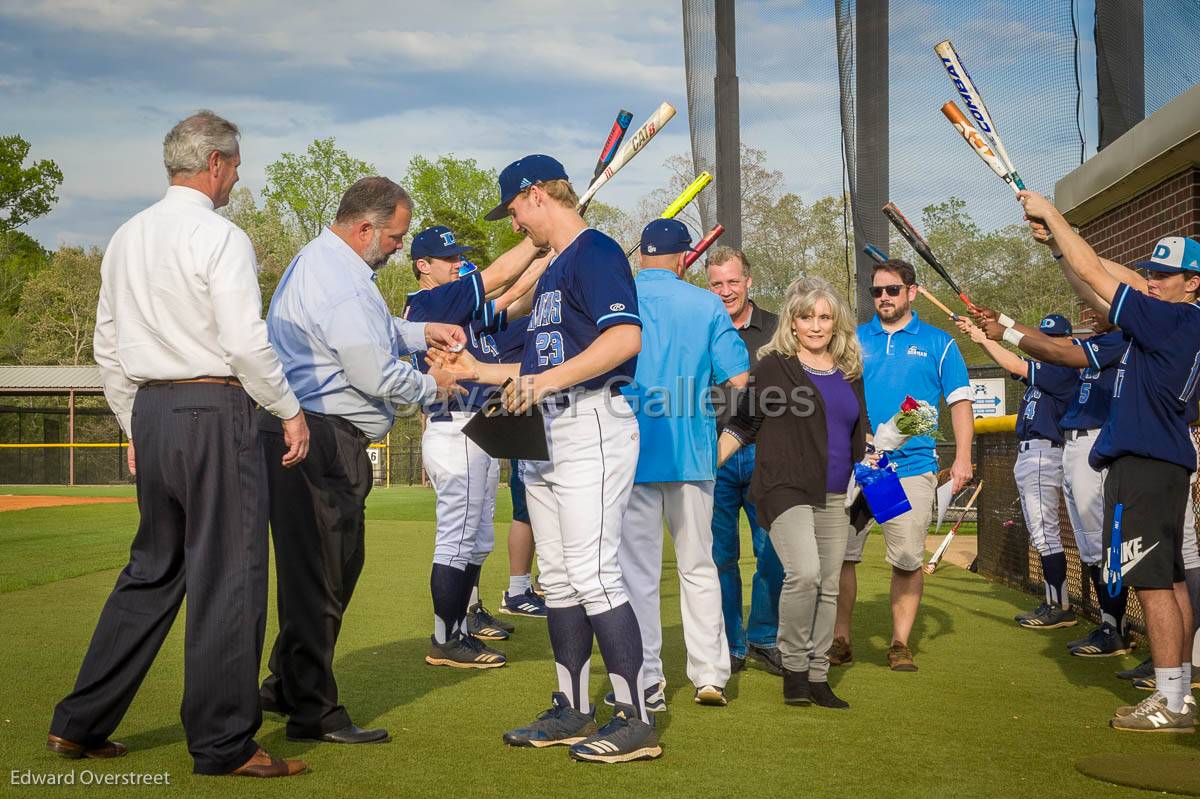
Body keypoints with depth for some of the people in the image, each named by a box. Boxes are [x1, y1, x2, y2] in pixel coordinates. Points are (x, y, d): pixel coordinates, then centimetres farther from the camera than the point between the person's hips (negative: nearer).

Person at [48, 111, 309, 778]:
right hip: (215, 410, -8)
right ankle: (224, 743, 4)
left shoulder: (126, 239, 14)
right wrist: (290, 412, -5)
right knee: (226, 578, -1)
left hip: (151, 410, 8)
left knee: (152, 571, 16)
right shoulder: (220, 238, -10)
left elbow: (109, 348, 17)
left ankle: (81, 724, 19)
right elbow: (246, 342, -16)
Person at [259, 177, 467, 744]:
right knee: (320, 574, -5)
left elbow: (365, 332, 32)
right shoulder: (342, 285, -19)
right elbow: (377, 377, -19)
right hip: (322, 445, -11)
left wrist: (419, 331, 18)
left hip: (298, 434, 11)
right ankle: (313, 712, 3)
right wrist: (431, 386, 0)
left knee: (330, 566, 18)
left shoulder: (318, 259, 17)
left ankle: (285, 685, 28)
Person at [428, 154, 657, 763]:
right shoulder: (553, 269, 23)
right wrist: (481, 371, 25)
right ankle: (571, 712, 19)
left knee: (592, 575, -13)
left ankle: (635, 720, -8)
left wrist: (545, 381, -27)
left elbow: (626, 336, -24)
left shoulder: (595, 251, -8)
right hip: (544, 435, 10)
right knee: (557, 577, 11)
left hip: (590, 424, -10)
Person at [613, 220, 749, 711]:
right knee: (698, 566, 12)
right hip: (692, 453, 1)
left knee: (637, 570, 5)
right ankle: (710, 675, 12)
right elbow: (738, 379, -2)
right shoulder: (706, 305, 0)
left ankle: (647, 681, 7)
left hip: (631, 453, -1)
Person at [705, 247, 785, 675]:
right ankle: (730, 646, 13)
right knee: (720, 555, 2)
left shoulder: (775, 329, 8)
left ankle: (764, 639, 14)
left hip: (764, 452, 0)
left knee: (773, 551, -2)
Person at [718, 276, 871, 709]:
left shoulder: (849, 372, 15)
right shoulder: (773, 366, -1)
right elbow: (744, 424, 4)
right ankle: (793, 668, -6)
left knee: (828, 586, 6)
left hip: (834, 496, 6)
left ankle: (817, 677, 16)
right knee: (804, 572, -22)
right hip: (785, 489, -6)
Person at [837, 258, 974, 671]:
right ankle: (840, 639, 9)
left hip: (911, 465, -1)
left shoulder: (938, 343, 9)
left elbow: (960, 402, 8)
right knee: (839, 554, -2)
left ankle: (900, 643, 11)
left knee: (908, 560, -1)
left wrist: (962, 457, -3)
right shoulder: (854, 339, 13)